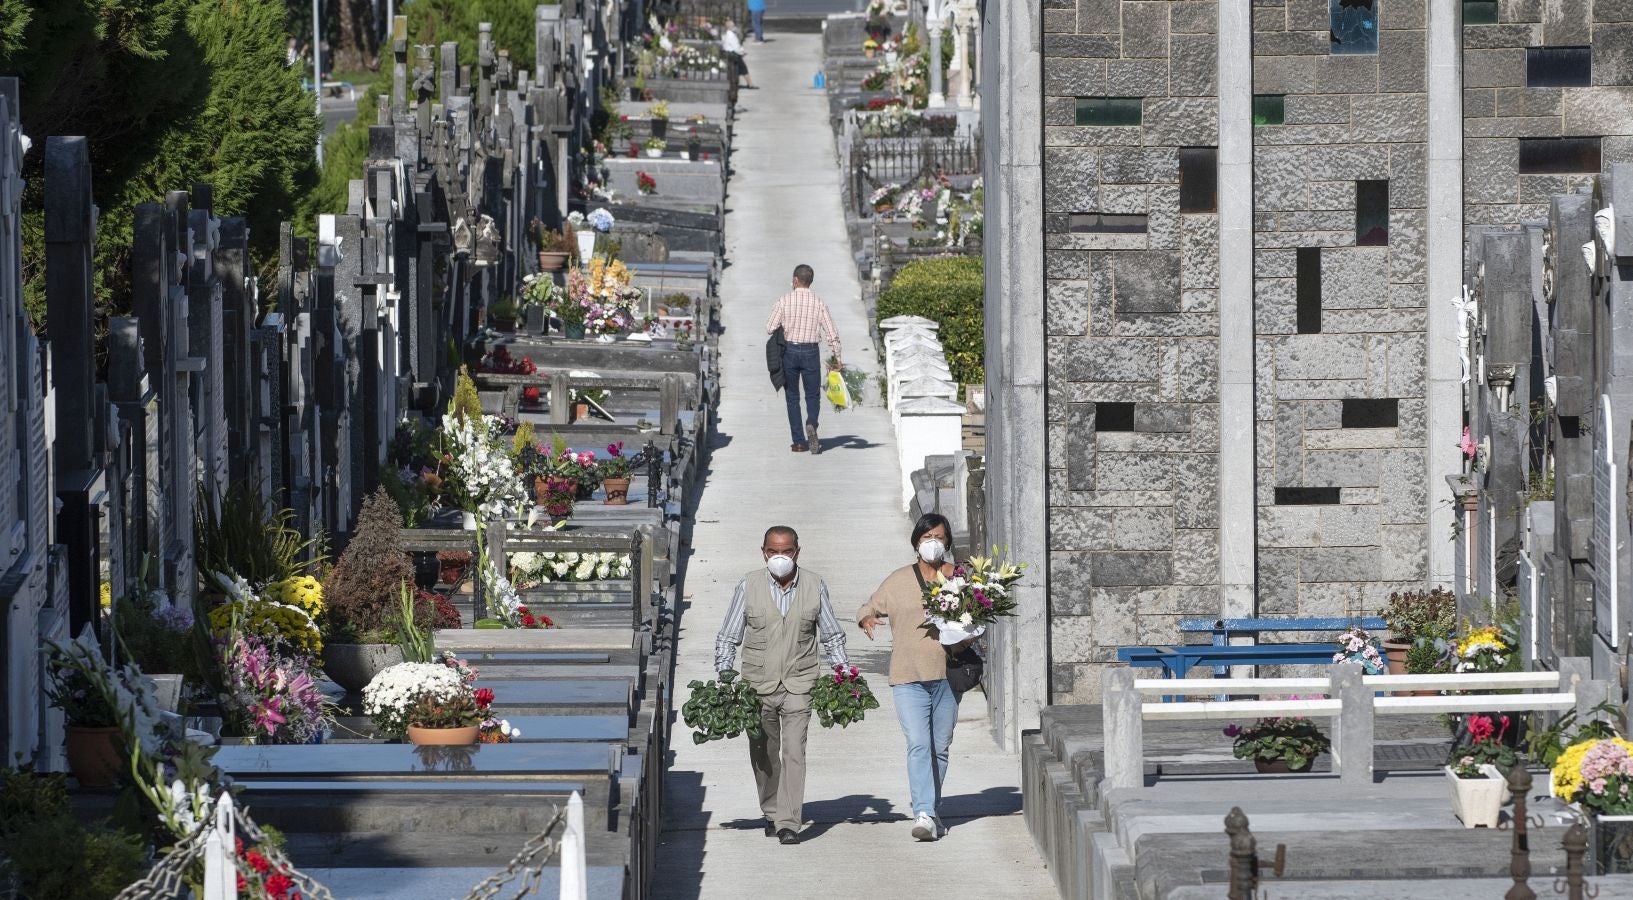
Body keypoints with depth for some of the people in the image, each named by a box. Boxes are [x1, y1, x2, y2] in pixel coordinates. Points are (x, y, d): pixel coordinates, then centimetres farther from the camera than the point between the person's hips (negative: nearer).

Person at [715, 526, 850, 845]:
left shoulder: (815, 586, 2)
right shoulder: (749, 586, -1)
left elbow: (832, 636, 12)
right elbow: (728, 637, 6)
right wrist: (724, 675, -3)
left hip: (798, 686, -1)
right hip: (757, 684, 1)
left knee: (794, 751, -14)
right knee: (763, 755, 9)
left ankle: (789, 823, -17)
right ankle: (772, 814, 28)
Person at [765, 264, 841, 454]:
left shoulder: (785, 300, -7)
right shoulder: (818, 303, -2)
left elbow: (770, 328, -8)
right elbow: (831, 333, -3)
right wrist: (836, 358, 5)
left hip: (789, 351, -1)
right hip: (811, 352, 1)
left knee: (792, 397, 10)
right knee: (813, 396, 11)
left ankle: (799, 441, 6)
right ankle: (811, 424, -20)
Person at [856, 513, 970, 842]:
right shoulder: (898, 581, 7)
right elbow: (869, 608, 16)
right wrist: (866, 619, -8)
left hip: (947, 675, 2)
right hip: (909, 678, -2)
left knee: (940, 748, 9)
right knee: (919, 746, -16)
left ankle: (934, 812, 22)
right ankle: (923, 814, -24)